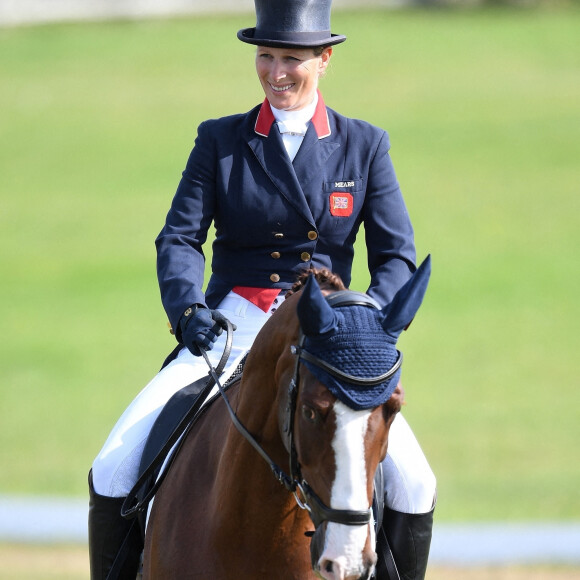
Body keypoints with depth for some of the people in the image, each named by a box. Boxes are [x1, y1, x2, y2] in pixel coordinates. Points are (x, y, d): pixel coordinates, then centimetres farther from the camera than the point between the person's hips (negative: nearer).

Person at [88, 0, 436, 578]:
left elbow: (396, 255, 2)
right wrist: (188, 308, -23)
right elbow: (179, 238, -2)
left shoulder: (365, 146, 6)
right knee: (113, 470, -17)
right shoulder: (219, 141, 5)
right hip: (230, 330, 0)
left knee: (411, 483, -19)